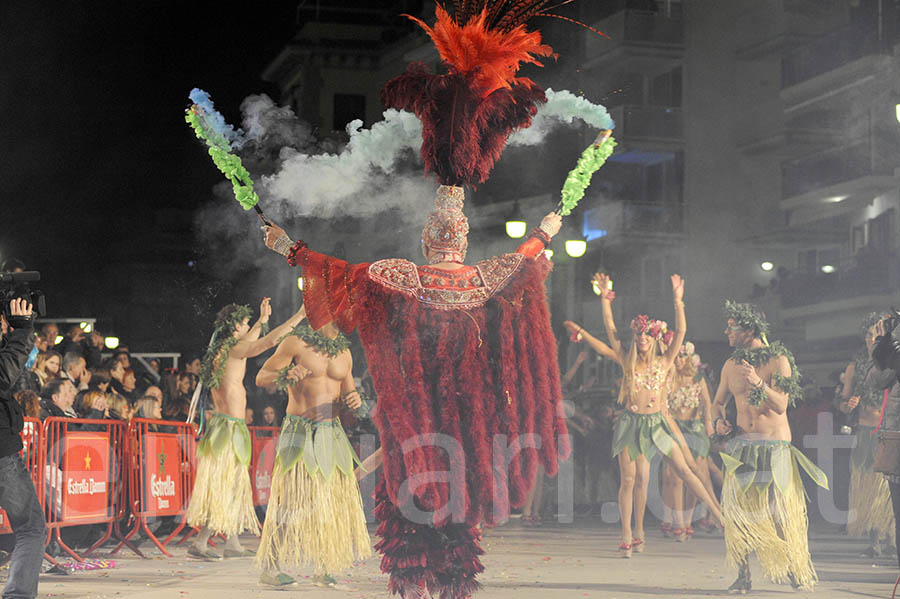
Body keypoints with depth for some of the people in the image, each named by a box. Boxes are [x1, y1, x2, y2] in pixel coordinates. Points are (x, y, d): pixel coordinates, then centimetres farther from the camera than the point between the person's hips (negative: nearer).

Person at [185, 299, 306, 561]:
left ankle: (232, 544, 17)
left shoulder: (221, 350, 13)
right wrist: (300, 315, -12)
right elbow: (271, 341, -19)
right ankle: (199, 544, -6)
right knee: (225, 489, -6)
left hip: (223, 424, 9)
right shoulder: (233, 349, -13)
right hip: (230, 428, -9)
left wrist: (261, 321, 44)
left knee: (232, 487, 13)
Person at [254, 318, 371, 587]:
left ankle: (322, 568, 10)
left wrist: (354, 398, -4)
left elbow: (348, 391, 20)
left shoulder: (344, 352, 12)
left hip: (332, 432, 6)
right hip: (300, 432, -6)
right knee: (292, 497, -9)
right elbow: (261, 378, -4)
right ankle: (269, 567, -3)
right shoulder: (296, 343, -4)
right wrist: (286, 375, -25)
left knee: (333, 499, 2)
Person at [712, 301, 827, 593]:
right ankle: (742, 575, -2)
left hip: (775, 445, -4)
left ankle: (795, 567, 17)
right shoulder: (731, 365, 10)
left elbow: (781, 406, -13)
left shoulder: (779, 360, -5)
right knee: (738, 508, -8)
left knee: (780, 512, -3)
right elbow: (718, 401, 22)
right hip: (742, 445, 4)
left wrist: (760, 384, -29)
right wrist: (719, 420, 0)